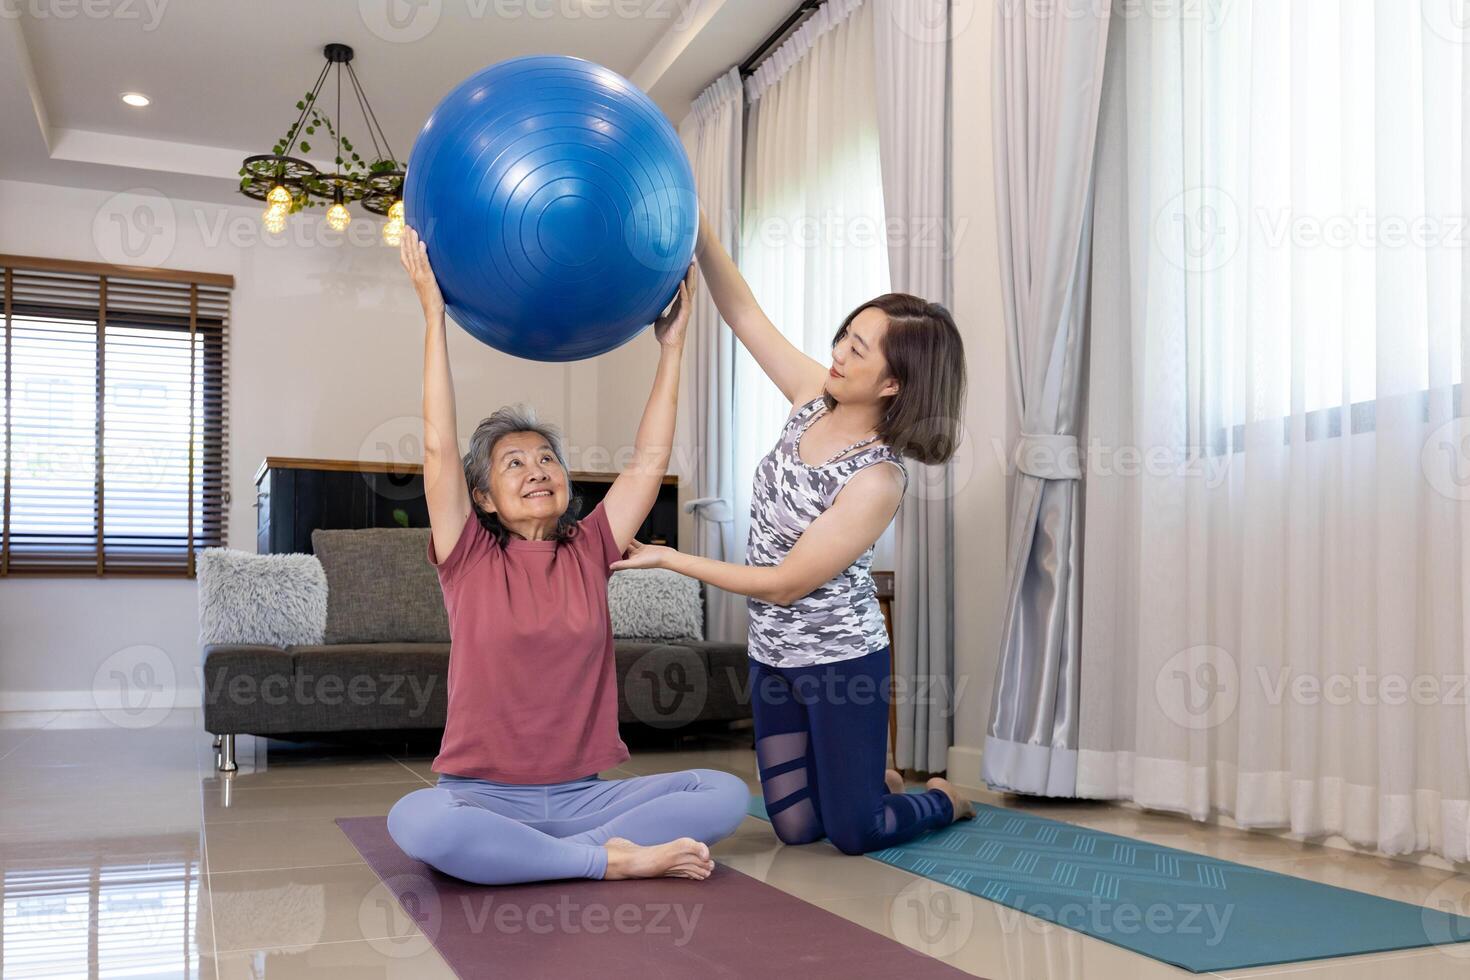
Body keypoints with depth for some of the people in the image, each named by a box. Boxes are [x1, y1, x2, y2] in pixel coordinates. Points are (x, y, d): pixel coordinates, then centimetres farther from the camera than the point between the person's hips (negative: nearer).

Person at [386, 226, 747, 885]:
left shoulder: (587, 552, 9)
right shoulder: (469, 558, 2)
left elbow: (649, 461, 8)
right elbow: (438, 448, -7)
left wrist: (671, 346, 8)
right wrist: (433, 316, -8)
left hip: (581, 797, 3)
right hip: (484, 796, -3)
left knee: (726, 793, -18)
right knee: (415, 822, -36)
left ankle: (527, 859, -18)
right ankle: (610, 859, -23)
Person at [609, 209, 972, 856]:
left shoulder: (878, 480, -25)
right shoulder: (816, 399, -6)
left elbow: (786, 583, -21)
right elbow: (743, 313, -7)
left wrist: (670, 560, -17)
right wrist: (693, 223, -19)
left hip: (840, 659, -6)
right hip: (774, 655, 6)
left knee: (852, 834, 8)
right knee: (795, 827, 13)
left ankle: (945, 798, 36)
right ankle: (876, 782, 42)